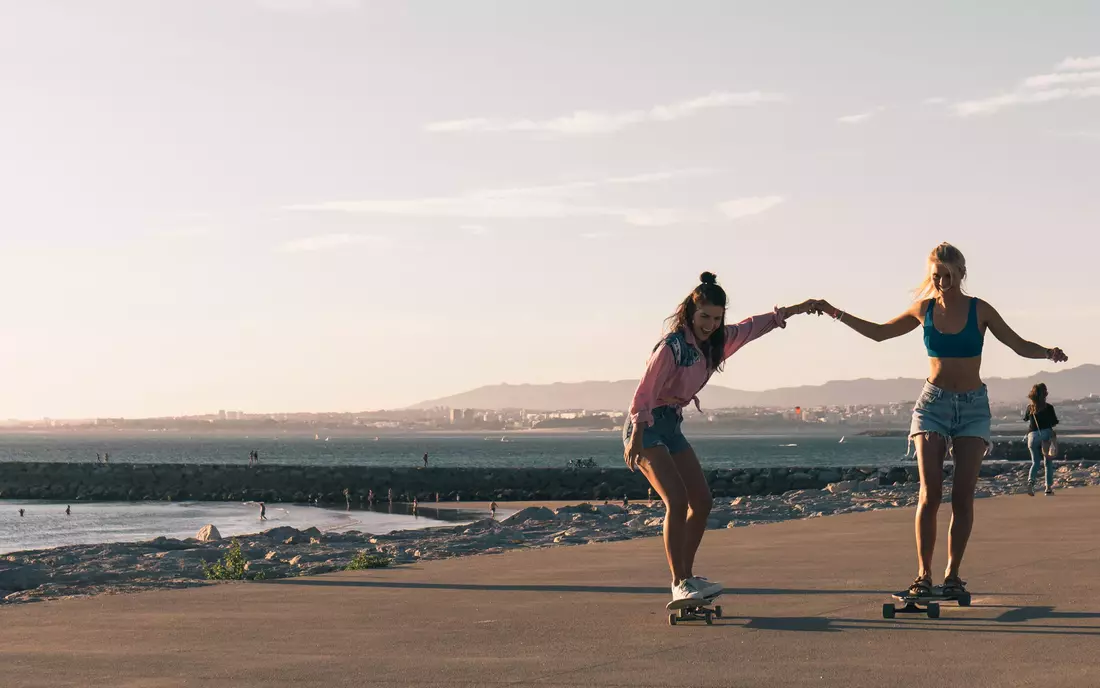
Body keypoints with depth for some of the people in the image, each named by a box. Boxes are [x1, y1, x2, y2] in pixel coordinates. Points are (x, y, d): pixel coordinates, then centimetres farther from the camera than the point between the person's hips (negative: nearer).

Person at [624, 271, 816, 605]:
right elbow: (644, 393, -22)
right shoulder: (672, 346, -21)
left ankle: (687, 576, 17)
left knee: (702, 501, 7)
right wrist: (636, 439, -26)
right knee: (677, 501, -20)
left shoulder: (714, 341, 5)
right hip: (646, 427, -9)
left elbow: (750, 328, 22)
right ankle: (678, 584, -16)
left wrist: (792, 310, 26)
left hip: (671, 427, 9)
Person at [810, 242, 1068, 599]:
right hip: (933, 403, 1)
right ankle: (923, 574, -6)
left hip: (973, 407, -1)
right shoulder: (924, 309, 3)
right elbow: (880, 332, 17)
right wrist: (837, 314, 12)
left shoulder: (979, 310, -3)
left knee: (963, 495, -5)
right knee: (930, 493, -10)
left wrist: (1048, 353, -22)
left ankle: (953, 574, 3)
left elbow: (1019, 345, -2)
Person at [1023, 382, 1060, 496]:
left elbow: (1026, 418, 20)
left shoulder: (1030, 408, 4)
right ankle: (1049, 488, 8)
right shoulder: (1048, 408, -4)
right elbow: (1054, 423, 1)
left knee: (1035, 462, 8)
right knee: (1048, 462, 10)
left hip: (1032, 436, 2)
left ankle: (1031, 480, -20)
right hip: (1046, 434, -2)